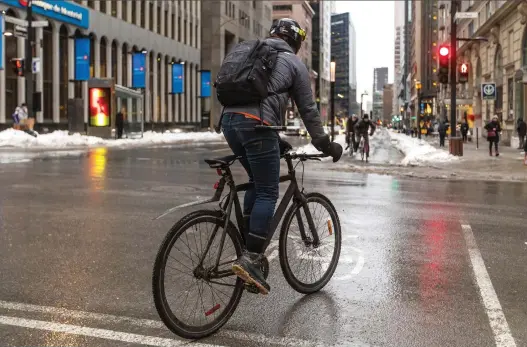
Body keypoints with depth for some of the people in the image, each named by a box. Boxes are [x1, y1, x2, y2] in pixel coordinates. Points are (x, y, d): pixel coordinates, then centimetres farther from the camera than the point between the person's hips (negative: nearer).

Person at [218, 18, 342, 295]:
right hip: (255, 124, -7)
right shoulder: (293, 63, 11)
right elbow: (308, 110, 12)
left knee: (257, 184, 21)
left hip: (228, 119, 7)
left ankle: (250, 247, 18)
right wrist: (325, 145, 24)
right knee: (268, 193, -2)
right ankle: (249, 258, -10)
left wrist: (276, 141, 36)